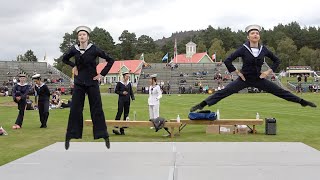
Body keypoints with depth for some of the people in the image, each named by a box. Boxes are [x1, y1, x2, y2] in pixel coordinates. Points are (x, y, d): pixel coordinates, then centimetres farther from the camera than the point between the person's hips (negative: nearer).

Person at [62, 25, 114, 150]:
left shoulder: (94, 49, -7)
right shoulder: (74, 50, 1)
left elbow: (110, 60, -2)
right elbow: (65, 59, 21)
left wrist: (102, 74, -4)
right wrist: (73, 66, 5)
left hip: (92, 83, -2)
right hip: (79, 83, 2)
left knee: (97, 109, 1)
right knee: (75, 110, 3)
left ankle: (105, 136, 8)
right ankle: (69, 137, 10)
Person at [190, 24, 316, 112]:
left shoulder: (263, 49, -3)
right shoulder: (243, 49, -13)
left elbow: (276, 61, 12)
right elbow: (227, 61, -14)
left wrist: (269, 72, 1)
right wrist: (237, 73, -12)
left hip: (259, 79, 3)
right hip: (244, 79, -3)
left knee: (280, 91, 4)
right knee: (223, 92, -14)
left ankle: (302, 102, 17)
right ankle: (202, 105, -16)